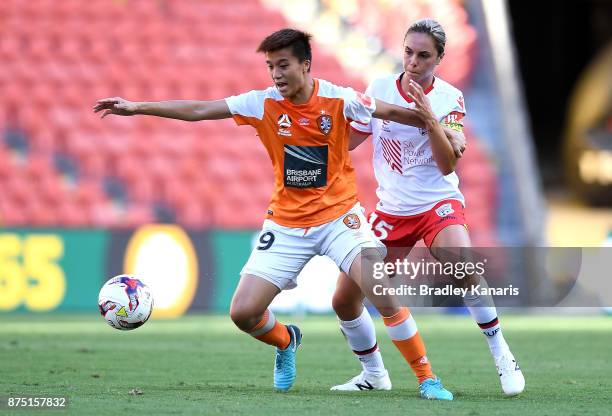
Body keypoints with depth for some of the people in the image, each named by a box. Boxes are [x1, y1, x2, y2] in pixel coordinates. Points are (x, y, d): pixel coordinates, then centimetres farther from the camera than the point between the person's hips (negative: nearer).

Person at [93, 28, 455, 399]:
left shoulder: (338, 100, -11)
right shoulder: (263, 103, -6)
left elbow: (392, 112, 4)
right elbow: (198, 110, -4)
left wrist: (436, 126, 1)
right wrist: (136, 107, -7)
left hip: (339, 216, -3)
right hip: (286, 224, 3)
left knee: (384, 294, -23)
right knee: (243, 313, -6)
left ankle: (427, 379, -6)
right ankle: (286, 341, 30)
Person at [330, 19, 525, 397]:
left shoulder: (450, 99, -6)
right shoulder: (380, 90, 0)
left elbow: (448, 165, -16)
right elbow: (346, 141, 12)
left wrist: (428, 115, -27)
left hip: (439, 204, -4)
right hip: (390, 210, 4)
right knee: (344, 299, -2)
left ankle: (501, 353, -18)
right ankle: (374, 372, 22)